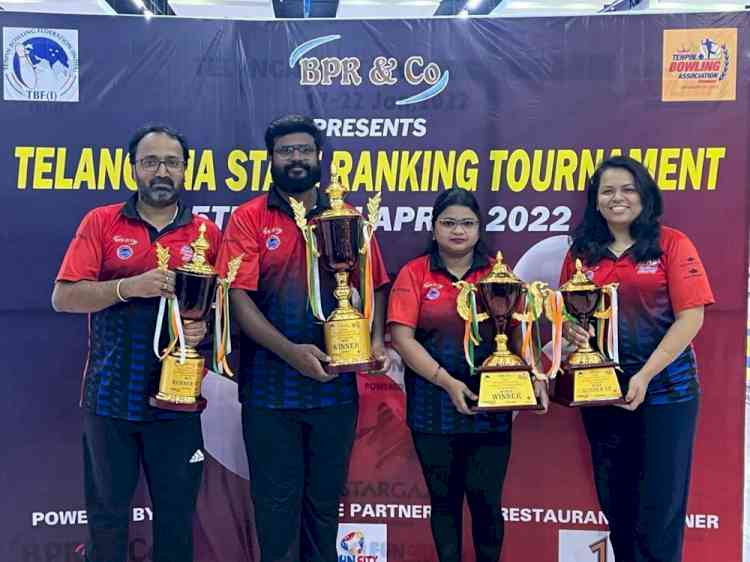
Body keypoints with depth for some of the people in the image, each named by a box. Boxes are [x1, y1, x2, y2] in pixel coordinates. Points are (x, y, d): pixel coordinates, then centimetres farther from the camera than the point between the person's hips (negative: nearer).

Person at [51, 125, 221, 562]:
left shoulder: (207, 233, 3)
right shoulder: (100, 223, 0)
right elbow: (63, 297, -6)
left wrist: (205, 326, -16)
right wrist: (127, 287, -21)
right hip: (110, 396, 0)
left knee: (176, 514, 11)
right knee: (107, 512, 13)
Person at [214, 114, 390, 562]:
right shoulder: (249, 218, -1)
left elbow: (375, 287, 8)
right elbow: (239, 297, -10)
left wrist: (376, 339, -10)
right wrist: (290, 351, -21)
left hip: (336, 386, 2)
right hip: (269, 386, -2)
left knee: (326, 499, 16)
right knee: (276, 501, 10)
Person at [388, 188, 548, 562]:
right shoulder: (414, 274, -1)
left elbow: (516, 332, 3)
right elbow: (401, 337, -8)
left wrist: (534, 377, -13)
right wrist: (447, 382, -16)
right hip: (433, 405, -1)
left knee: (487, 500, 8)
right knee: (444, 500, 13)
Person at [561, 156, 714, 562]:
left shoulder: (671, 244, -4)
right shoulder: (581, 253, 6)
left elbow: (691, 316, -11)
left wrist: (645, 376, -18)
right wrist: (572, 331, -13)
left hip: (666, 390, -3)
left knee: (659, 507, 3)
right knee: (615, 502, 15)